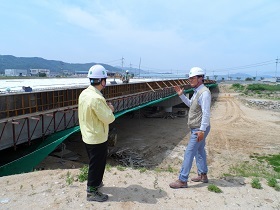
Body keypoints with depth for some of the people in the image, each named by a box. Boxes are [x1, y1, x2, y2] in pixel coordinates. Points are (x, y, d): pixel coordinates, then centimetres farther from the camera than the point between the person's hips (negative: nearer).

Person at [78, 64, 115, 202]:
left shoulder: (84, 93, 1)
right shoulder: (96, 98, -29)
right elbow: (108, 118, -24)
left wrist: (106, 109, 4)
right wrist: (110, 110, -5)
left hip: (88, 135, 9)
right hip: (97, 138, -9)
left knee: (94, 163, 26)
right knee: (97, 164, 8)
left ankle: (93, 183, 45)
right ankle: (92, 192, 24)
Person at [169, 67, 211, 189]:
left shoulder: (204, 92, -21)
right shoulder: (197, 91, 10)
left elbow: (206, 113, -26)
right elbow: (191, 104, 24)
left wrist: (202, 130, -28)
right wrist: (181, 95, 14)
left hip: (199, 129, -10)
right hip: (196, 128, 10)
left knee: (189, 153, -7)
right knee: (199, 151, 19)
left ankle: (182, 180, 0)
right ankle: (203, 175, 34)